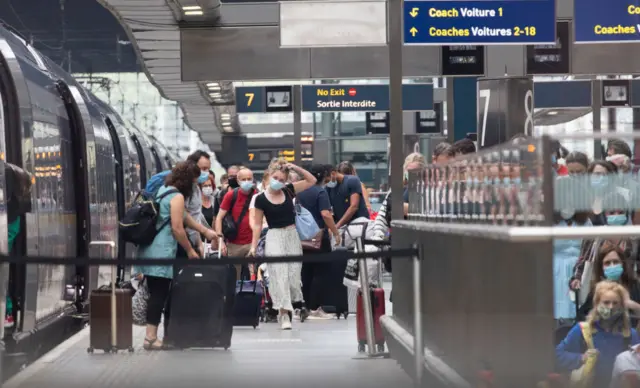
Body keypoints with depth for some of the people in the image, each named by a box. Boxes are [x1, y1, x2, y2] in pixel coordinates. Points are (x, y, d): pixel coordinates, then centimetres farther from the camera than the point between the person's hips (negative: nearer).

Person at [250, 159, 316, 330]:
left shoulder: (288, 191, 3)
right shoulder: (261, 199, -5)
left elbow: (311, 180, 8)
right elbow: (258, 225, -1)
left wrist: (295, 168, -4)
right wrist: (253, 246, -7)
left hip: (292, 235, 3)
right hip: (274, 237, -3)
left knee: (293, 273, 6)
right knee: (279, 274, -10)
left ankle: (298, 303, 29)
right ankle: (284, 313, -9)